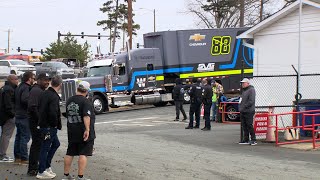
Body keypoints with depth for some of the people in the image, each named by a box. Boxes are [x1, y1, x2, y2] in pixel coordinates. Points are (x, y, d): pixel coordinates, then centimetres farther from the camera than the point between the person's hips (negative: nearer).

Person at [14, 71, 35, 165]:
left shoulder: (19, 87, 15)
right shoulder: (26, 88, -15)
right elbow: (24, 99, -29)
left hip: (18, 115, 10)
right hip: (25, 116, -10)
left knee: (19, 137, 14)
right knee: (25, 137, -5)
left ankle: (17, 157, 20)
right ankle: (24, 159, -3)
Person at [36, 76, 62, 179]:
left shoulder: (45, 93, 8)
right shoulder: (54, 97, -20)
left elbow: (40, 108, 16)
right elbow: (53, 113, -30)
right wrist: (56, 123, -15)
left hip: (43, 123, 9)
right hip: (49, 127, -9)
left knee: (56, 143, 21)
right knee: (45, 147, -1)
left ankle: (47, 166, 24)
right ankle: (41, 172, 8)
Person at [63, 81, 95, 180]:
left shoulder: (69, 101, 11)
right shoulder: (86, 101, -13)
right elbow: (86, 116, -23)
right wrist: (87, 129, -25)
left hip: (72, 132, 7)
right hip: (84, 132, -7)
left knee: (70, 153, 13)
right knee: (83, 154, -4)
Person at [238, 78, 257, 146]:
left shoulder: (251, 90, -10)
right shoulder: (244, 90, 20)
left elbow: (251, 101, -19)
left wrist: (244, 106, -18)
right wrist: (240, 108, 14)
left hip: (249, 112, -9)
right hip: (243, 112, 9)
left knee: (249, 126, -8)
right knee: (244, 126, 11)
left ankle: (253, 140, -2)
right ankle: (246, 140, 17)